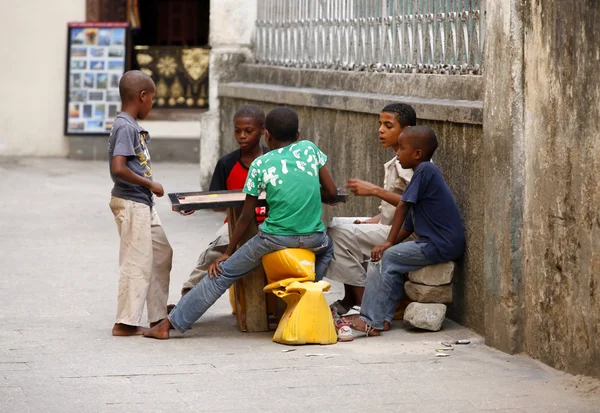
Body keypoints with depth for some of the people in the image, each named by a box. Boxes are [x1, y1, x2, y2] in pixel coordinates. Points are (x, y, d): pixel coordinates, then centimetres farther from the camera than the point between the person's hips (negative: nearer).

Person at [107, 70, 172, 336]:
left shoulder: (132, 127, 12)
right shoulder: (126, 128, -18)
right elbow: (118, 168, -26)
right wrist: (150, 184, -18)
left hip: (142, 203, 10)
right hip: (131, 202, -10)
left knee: (162, 254, 16)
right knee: (138, 262, -4)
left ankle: (158, 316, 25)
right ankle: (126, 323, 3)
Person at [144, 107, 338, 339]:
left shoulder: (260, 165, -2)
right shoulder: (310, 149, 4)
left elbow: (246, 216, 2)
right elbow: (331, 193, 6)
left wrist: (228, 252, 11)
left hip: (275, 239, -2)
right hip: (313, 239, 2)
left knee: (223, 272, 10)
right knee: (327, 246, 39)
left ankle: (169, 324, 10)